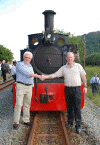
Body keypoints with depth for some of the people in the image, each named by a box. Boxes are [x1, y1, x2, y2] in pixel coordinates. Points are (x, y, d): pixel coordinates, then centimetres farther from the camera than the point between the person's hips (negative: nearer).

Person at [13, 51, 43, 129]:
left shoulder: (30, 66, 16)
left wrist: (32, 87, 20)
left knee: (27, 104, 10)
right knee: (18, 104, -8)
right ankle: (16, 122, 0)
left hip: (29, 87, 7)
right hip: (21, 86, -6)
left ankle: (26, 120, 20)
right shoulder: (19, 65, -7)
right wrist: (38, 76, -23)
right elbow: (26, 73, -20)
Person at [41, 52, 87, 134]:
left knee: (77, 108, -4)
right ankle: (70, 122, 23)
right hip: (67, 89, 3)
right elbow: (55, 75, 4)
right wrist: (46, 77, -7)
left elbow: (83, 77, 7)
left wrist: (85, 86, 3)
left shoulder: (78, 66, 5)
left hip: (76, 89, -2)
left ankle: (78, 126, 1)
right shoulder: (63, 68, 8)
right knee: (69, 107, 9)